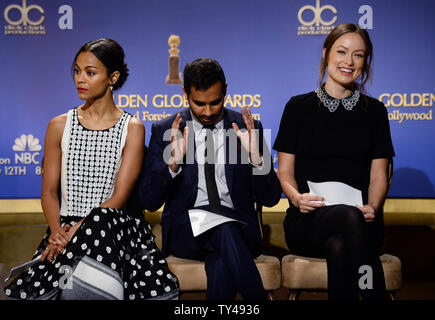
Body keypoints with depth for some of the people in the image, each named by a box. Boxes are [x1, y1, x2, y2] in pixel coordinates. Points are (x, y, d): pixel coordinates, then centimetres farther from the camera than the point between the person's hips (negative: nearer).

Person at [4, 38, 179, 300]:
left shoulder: (132, 128, 2)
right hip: (67, 226, 0)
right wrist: (57, 231, -12)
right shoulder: (60, 126, 11)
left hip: (116, 225, 1)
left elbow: (120, 196, -5)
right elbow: (49, 191, 8)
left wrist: (77, 230, -18)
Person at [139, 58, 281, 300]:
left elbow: (270, 198, 3)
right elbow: (149, 202, -1)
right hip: (186, 229, 0)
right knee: (225, 231, -34)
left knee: (221, 265, -34)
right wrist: (173, 163, -18)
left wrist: (256, 157, -16)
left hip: (237, 227, 1)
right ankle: (260, 299, -23)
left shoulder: (248, 129, 6)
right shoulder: (165, 131, 4)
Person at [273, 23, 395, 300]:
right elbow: (285, 171, 8)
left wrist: (373, 207, -12)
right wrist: (297, 197, -13)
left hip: (359, 219, 1)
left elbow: (378, 175, 10)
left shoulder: (374, 110, 14)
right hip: (309, 221, 0)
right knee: (351, 218, -36)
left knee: (339, 248, -36)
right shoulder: (299, 107, 10)